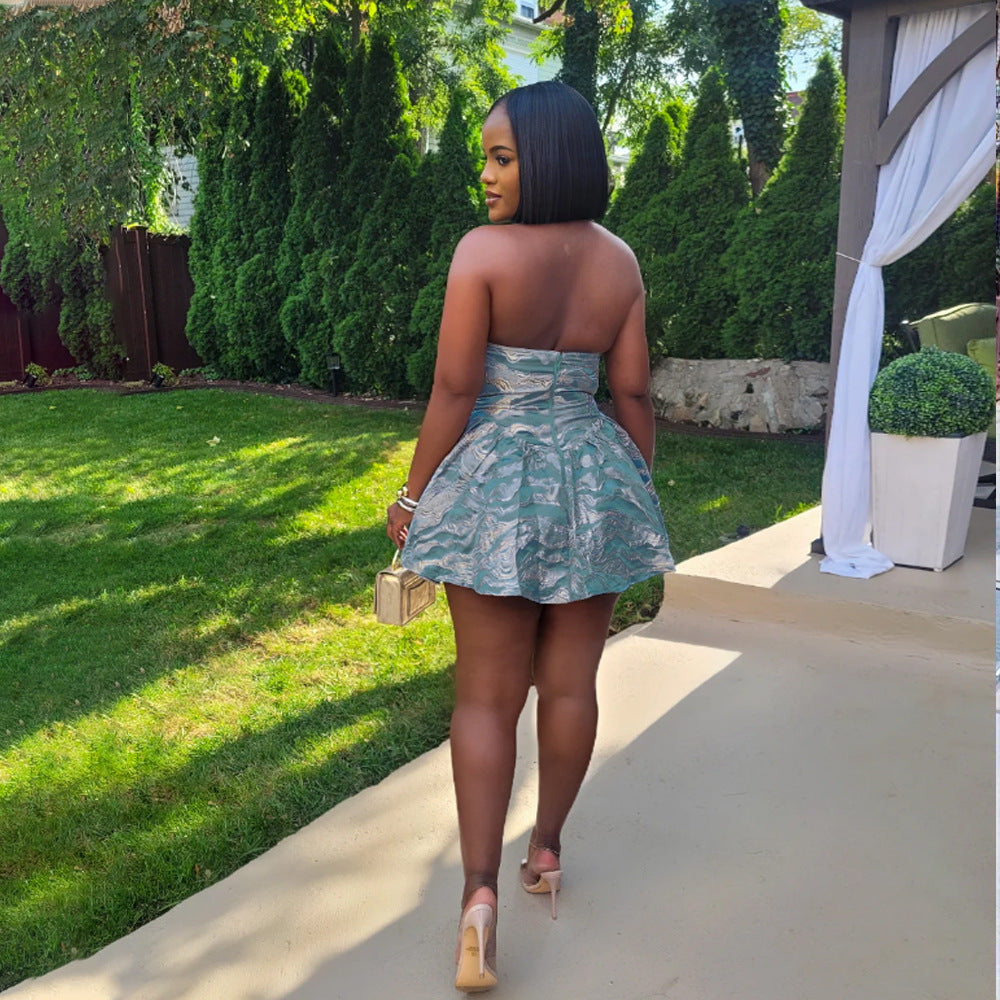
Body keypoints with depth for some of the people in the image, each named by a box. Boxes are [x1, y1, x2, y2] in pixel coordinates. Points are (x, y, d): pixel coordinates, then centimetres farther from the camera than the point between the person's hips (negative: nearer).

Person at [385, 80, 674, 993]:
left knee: (487, 695, 5)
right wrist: (638, 492, 15)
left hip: (498, 482, -4)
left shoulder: (484, 251, -12)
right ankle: (548, 847, 32)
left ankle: (481, 893, 3)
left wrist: (415, 495, -3)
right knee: (571, 683, 15)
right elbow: (633, 393, 4)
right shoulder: (620, 262, 2)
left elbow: (454, 390, -13)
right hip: (595, 478, 4)